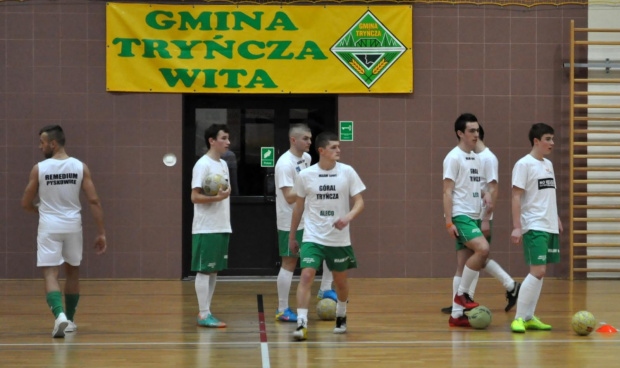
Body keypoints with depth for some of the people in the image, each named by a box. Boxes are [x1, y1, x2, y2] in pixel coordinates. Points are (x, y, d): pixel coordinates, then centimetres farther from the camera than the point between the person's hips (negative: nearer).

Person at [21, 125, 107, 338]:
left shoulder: (39, 169, -5)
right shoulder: (80, 167, -1)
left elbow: (26, 204, 2)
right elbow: (94, 201, -6)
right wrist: (101, 233, -1)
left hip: (49, 227, -3)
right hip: (73, 226, 3)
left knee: (50, 274, -2)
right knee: (72, 272, 20)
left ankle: (60, 316, -26)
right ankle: (69, 321, 29)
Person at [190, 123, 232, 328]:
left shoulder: (223, 164, 15)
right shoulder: (203, 165, -11)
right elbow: (195, 197, -16)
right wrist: (217, 197, -27)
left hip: (222, 228, 9)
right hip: (206, 229, -9)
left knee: (214, 271, 10)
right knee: (204, 270, -5)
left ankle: (206, 312, 15)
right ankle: (203, 315, -3)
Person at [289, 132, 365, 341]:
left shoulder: (347, 172, -4)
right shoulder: (305, 175, -3)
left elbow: (359, 202, -3)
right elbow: (298, 207, 9)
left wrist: (349, 217, -24)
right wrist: (292, 236, 13)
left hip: (339, 238, 1)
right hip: (313, 237, -1)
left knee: (340, 280, 15)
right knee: (306, 276, -18)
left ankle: (341, 316, 40)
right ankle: (301, 324, -19)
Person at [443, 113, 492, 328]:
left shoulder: (475, 158, 17)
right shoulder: (454, 158, -8)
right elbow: (447, 191, -11)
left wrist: (485, 194, 6)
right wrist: (449, 222, -17)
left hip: (474, 217, 8)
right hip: (460, 216, -8)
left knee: (465, 265, 5)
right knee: (483, 248, -26)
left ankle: (457, 314, 8)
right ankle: (462, 293, -11)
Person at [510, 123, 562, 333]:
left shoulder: (548, 164, 15)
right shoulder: (524, 164, -8)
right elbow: (516, 197, -12)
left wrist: (556, 219, 20)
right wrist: (516, 227, -17)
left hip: (550, 227, 8)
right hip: (534, 227, -8)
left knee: (540, 272, 8)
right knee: (537, 271, -15)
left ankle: (529, 317, 13)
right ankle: (519, 318, -9)